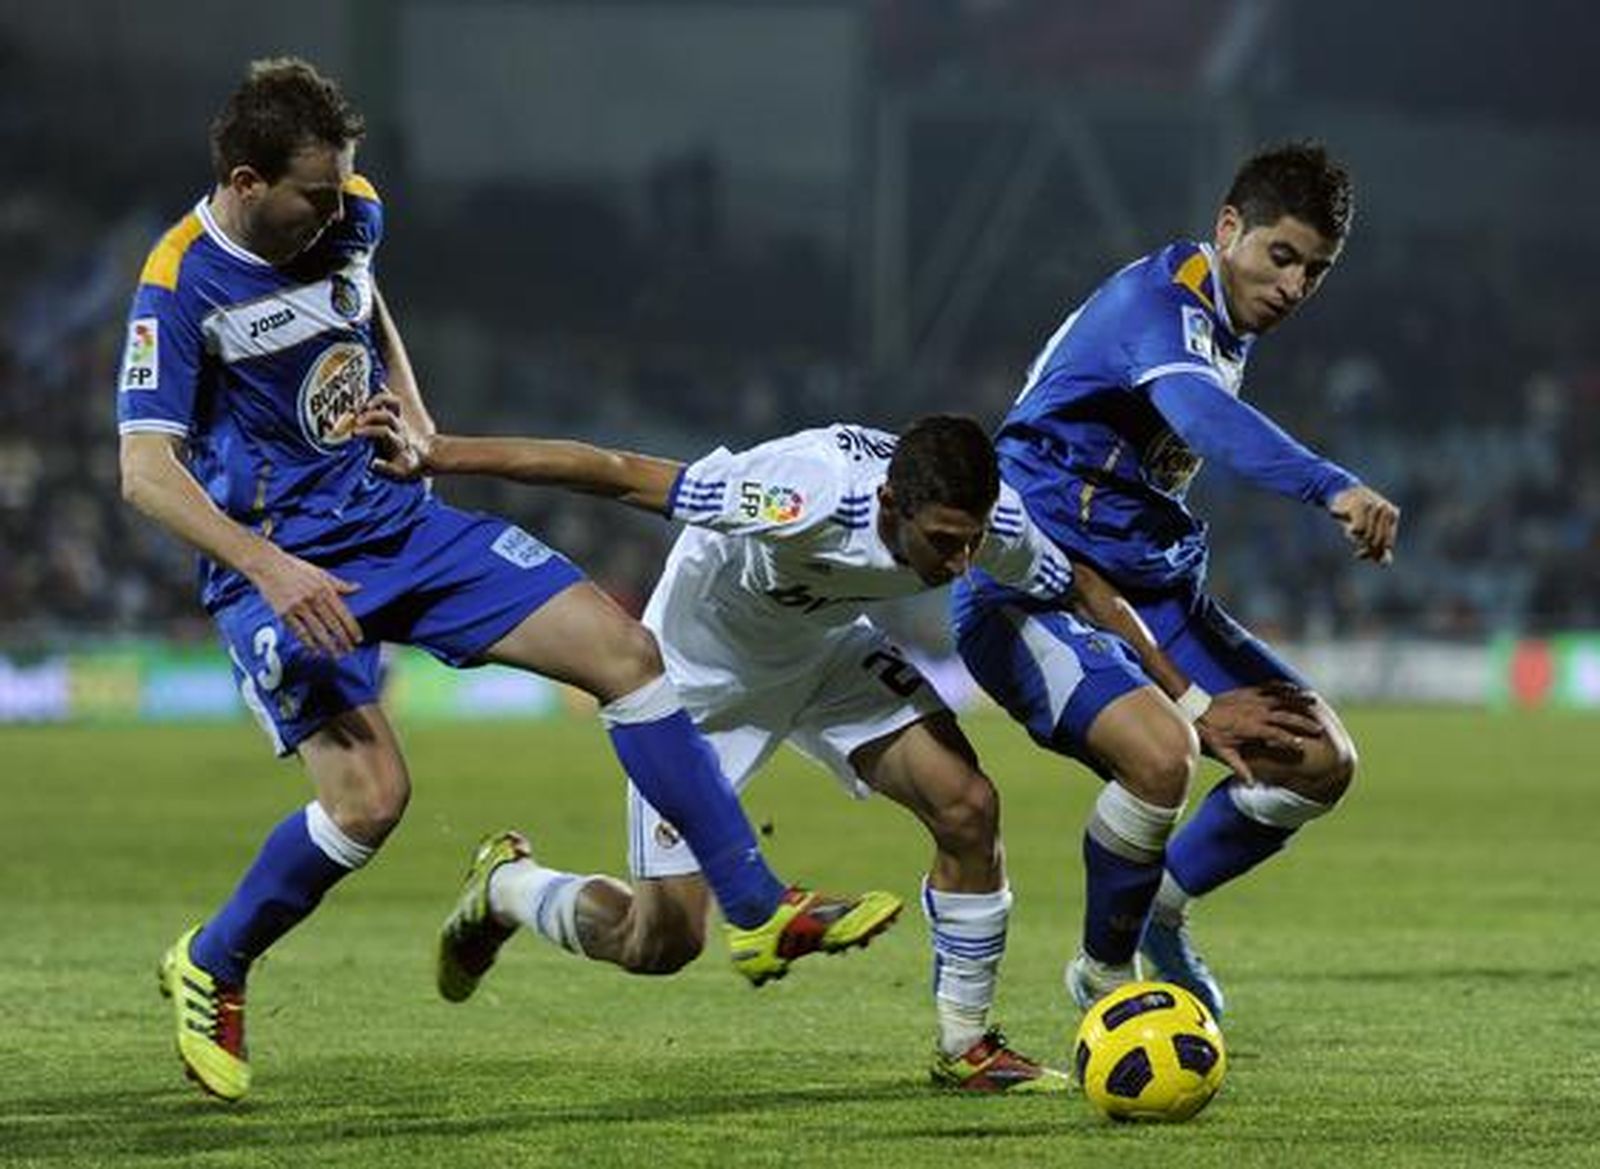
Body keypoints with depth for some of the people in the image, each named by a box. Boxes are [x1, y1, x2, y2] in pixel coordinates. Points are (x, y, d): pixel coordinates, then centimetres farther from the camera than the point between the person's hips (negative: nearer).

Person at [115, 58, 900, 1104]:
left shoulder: (348, 215, 0)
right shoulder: (180, 287, -18)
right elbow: (146, 471, -22)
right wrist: (269, 570, -34)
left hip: (399, 516, 7)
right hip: (279, 563, -6)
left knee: (623, 649, -6)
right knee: (369, 796, -21)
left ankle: (760, 913, -1)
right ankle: (210, 970, 7)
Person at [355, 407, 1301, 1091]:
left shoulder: (989, 521, -24)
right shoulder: (804, 499, -42)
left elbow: (1083, 592, -2)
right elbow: (613, 471, -37)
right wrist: (432, 456, -36)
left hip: (826, 650, 5)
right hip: (703, 671, -5)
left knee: (967, 805, -16)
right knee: (662, 941, -6)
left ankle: (967, 1046, 3)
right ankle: (504, 882, 26)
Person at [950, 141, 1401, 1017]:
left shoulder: (1229, 321, 9)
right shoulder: (1156, 304, -21)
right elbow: (1209, 418, -43)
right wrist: (1333, 488, -57)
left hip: (1148, 590, 9)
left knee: (1321, 762, 1)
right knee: (1160, 751, -33)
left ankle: (1163, 905, 23)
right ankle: (1104, 971, -8)